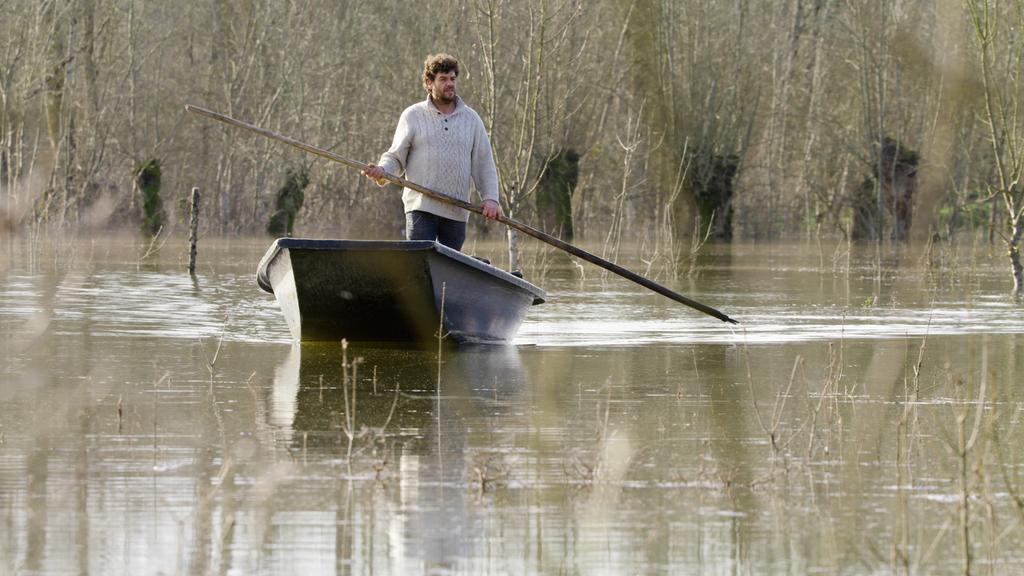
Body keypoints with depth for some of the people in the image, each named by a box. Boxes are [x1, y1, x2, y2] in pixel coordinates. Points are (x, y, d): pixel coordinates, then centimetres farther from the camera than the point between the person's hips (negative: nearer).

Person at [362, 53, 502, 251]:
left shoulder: (471, 119, 13)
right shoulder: (413, 116, 6)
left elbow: (484, 164, 12)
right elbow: (396, 156, 6)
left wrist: (490, 198, -1)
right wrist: (382, 171, -16)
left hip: (457, 212, 3)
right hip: (421, 207, -3)